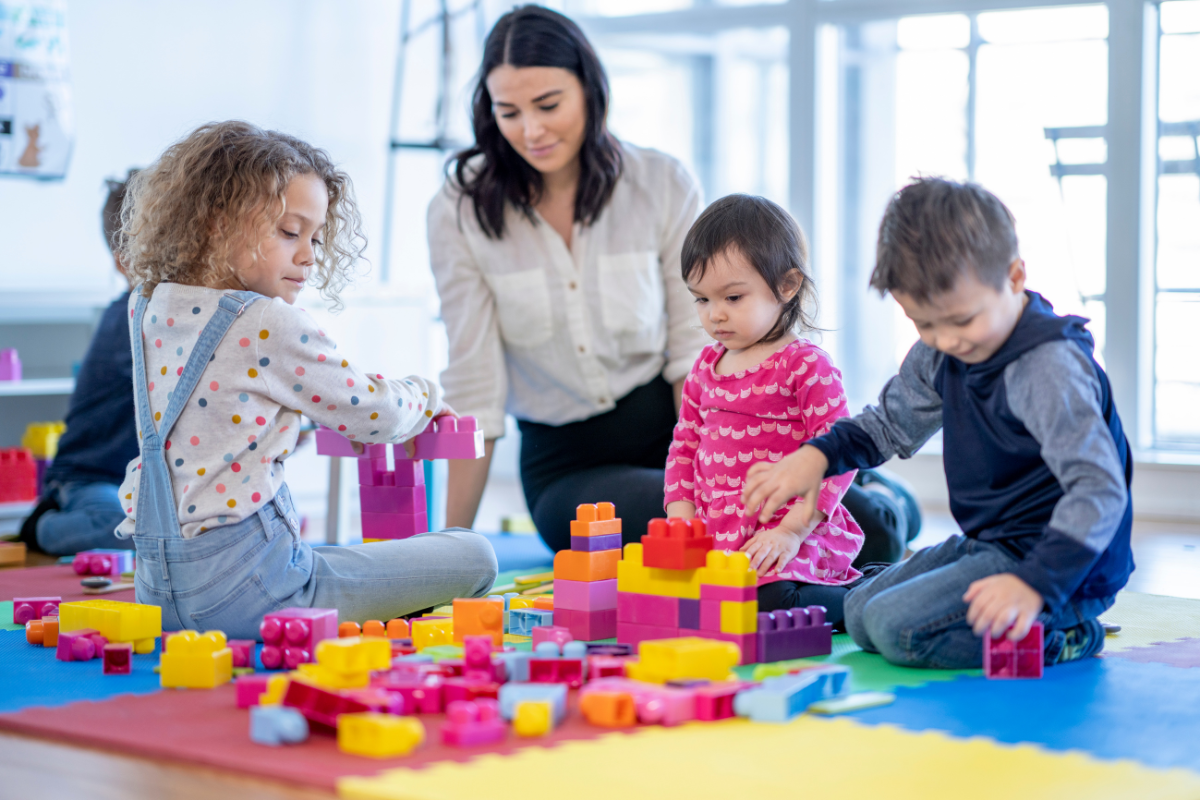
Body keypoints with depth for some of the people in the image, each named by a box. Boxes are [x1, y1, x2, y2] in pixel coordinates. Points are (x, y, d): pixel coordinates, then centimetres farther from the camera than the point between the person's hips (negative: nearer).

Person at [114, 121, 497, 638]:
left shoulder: (149, 307, 7)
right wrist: (425, 395, 16)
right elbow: (375, 414, -4)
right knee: (472, 558, -6)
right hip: (240, 587, -9)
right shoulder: (266, 325, -17)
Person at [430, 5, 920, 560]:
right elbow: (474, 388, -5)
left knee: (866, 532, -20)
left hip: (675, 431, 1)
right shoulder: (461, 212, -6)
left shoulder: (663, 186, -3)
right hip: (568, 466, -1)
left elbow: (694, 352, -4)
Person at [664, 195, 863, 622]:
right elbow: (685, 445, 19)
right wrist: (682, 520, 4)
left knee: (766, 599, -33)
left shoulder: (806, 365, -8)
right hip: (713, 533, 8)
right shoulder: (706, 366, 14)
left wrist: (792, 530, -19)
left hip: (780, 537, -8)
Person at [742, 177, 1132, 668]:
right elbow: (890, 424, 22)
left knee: (899, 627, -22)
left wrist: (1035, 583, -45)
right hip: (988, 544, 10)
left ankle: (1057, 641, -9)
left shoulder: (1051, 367, -25)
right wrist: (816, 455, 4)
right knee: (859, 614, 13)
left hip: (1057, 565, -10)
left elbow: (1099, 490, -33)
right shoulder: (938, 354, 3)